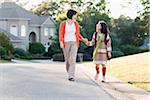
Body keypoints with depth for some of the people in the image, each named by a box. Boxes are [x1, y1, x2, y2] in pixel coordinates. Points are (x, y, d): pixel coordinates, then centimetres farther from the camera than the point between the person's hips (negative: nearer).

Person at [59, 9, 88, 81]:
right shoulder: (63, 24, -5)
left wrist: (83, 39, -3)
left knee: (73, 59, -15)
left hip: (74, 43, 1)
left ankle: (71, 76, -19)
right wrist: (61, 42, -22)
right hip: (66, 43, -1)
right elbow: (61, 34, -7)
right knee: (67, 60, 9)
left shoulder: (76, 23, 5)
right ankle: (70, 73, 34)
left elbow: (77, 34, 12)